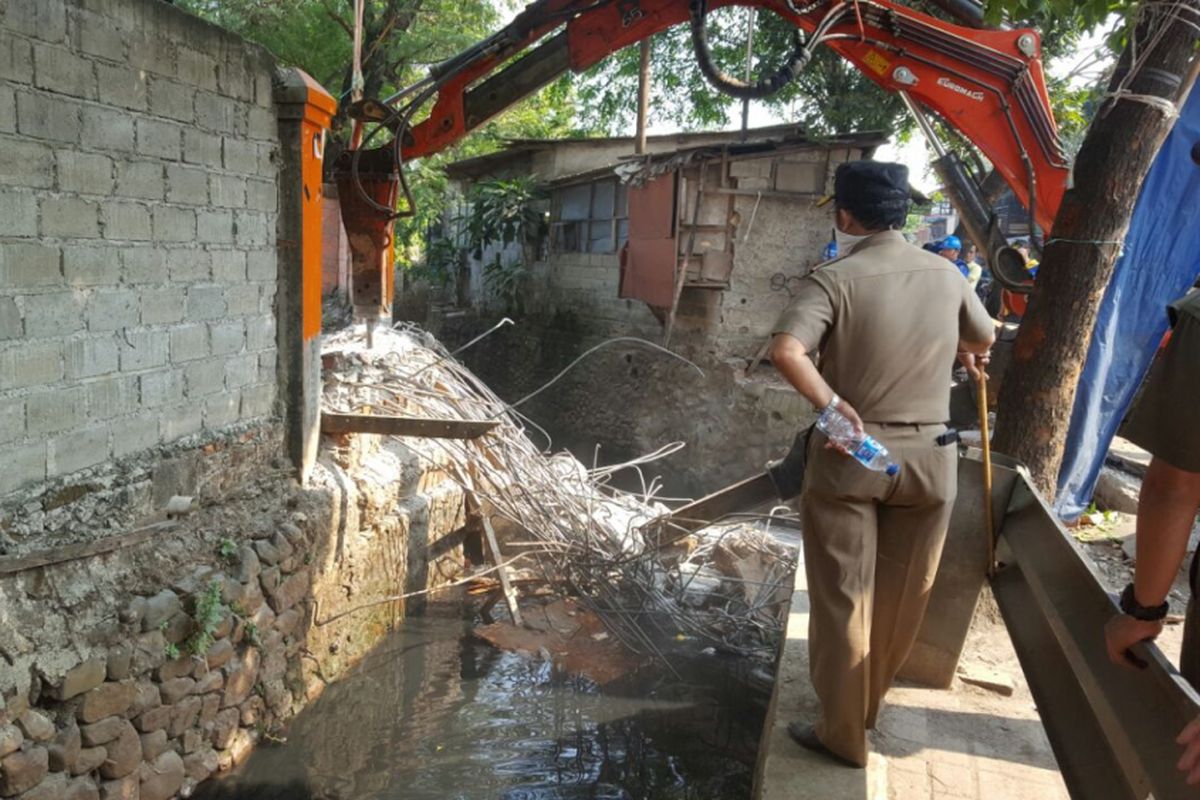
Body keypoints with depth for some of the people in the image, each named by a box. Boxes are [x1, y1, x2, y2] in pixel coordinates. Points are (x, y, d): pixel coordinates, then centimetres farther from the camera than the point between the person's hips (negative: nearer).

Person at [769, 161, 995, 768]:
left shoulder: (834, 279, -13)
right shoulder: (945, 274, 2)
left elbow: (785, 350, -30)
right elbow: (982, 339, 22)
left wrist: (831, 404, -21)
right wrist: (965, 354, 43)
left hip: (849, 455, -4)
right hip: (928, 455, 4)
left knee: (842, 598, 8)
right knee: (900, 597, 18)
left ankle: (842, 733, 18)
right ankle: (866, 707, 37)